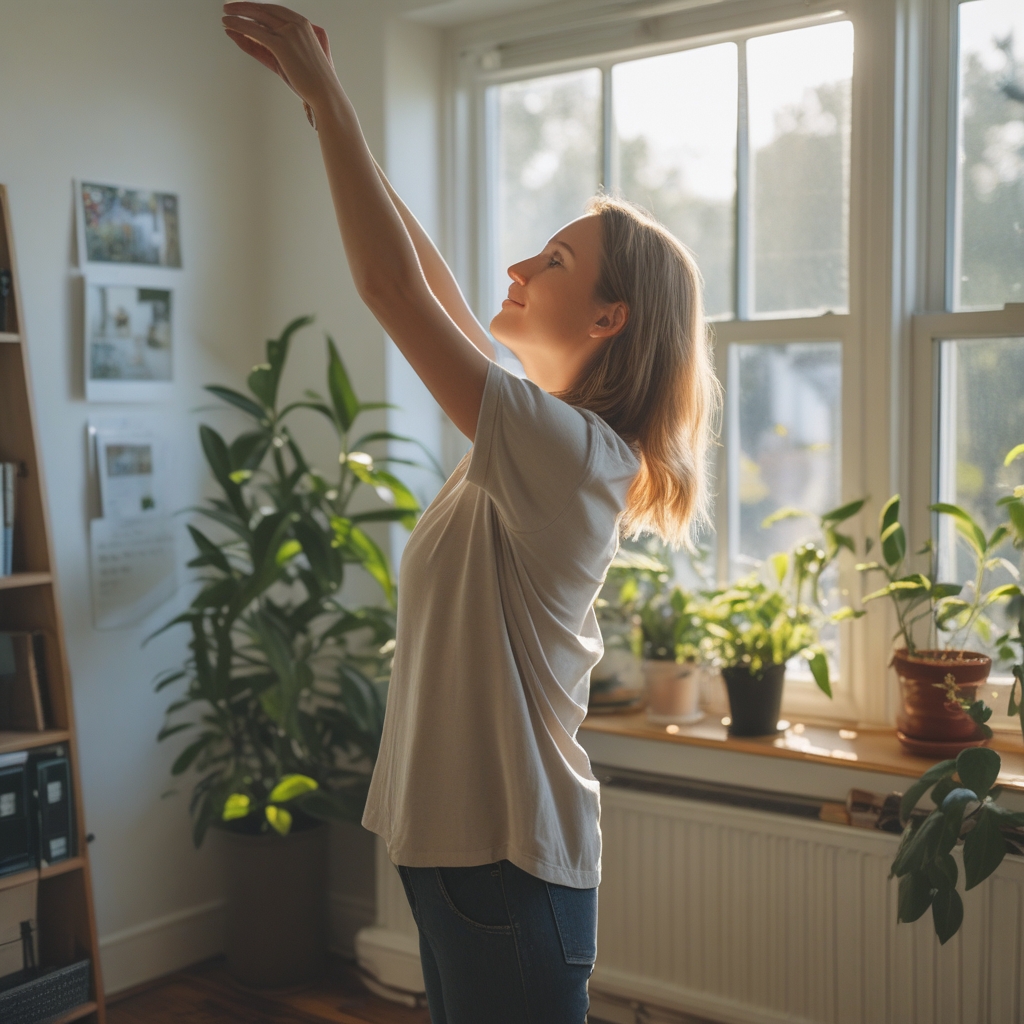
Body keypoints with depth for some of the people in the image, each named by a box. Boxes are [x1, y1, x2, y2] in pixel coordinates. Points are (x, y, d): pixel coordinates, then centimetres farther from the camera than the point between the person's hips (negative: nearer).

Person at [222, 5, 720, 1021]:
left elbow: (392, 285, -23)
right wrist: (319, 100, 10)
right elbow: (423, 277, 9)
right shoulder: (543, 439, 6)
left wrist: (325, 92, -14)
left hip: (508, 861, -9)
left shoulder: (569, 450, -20)